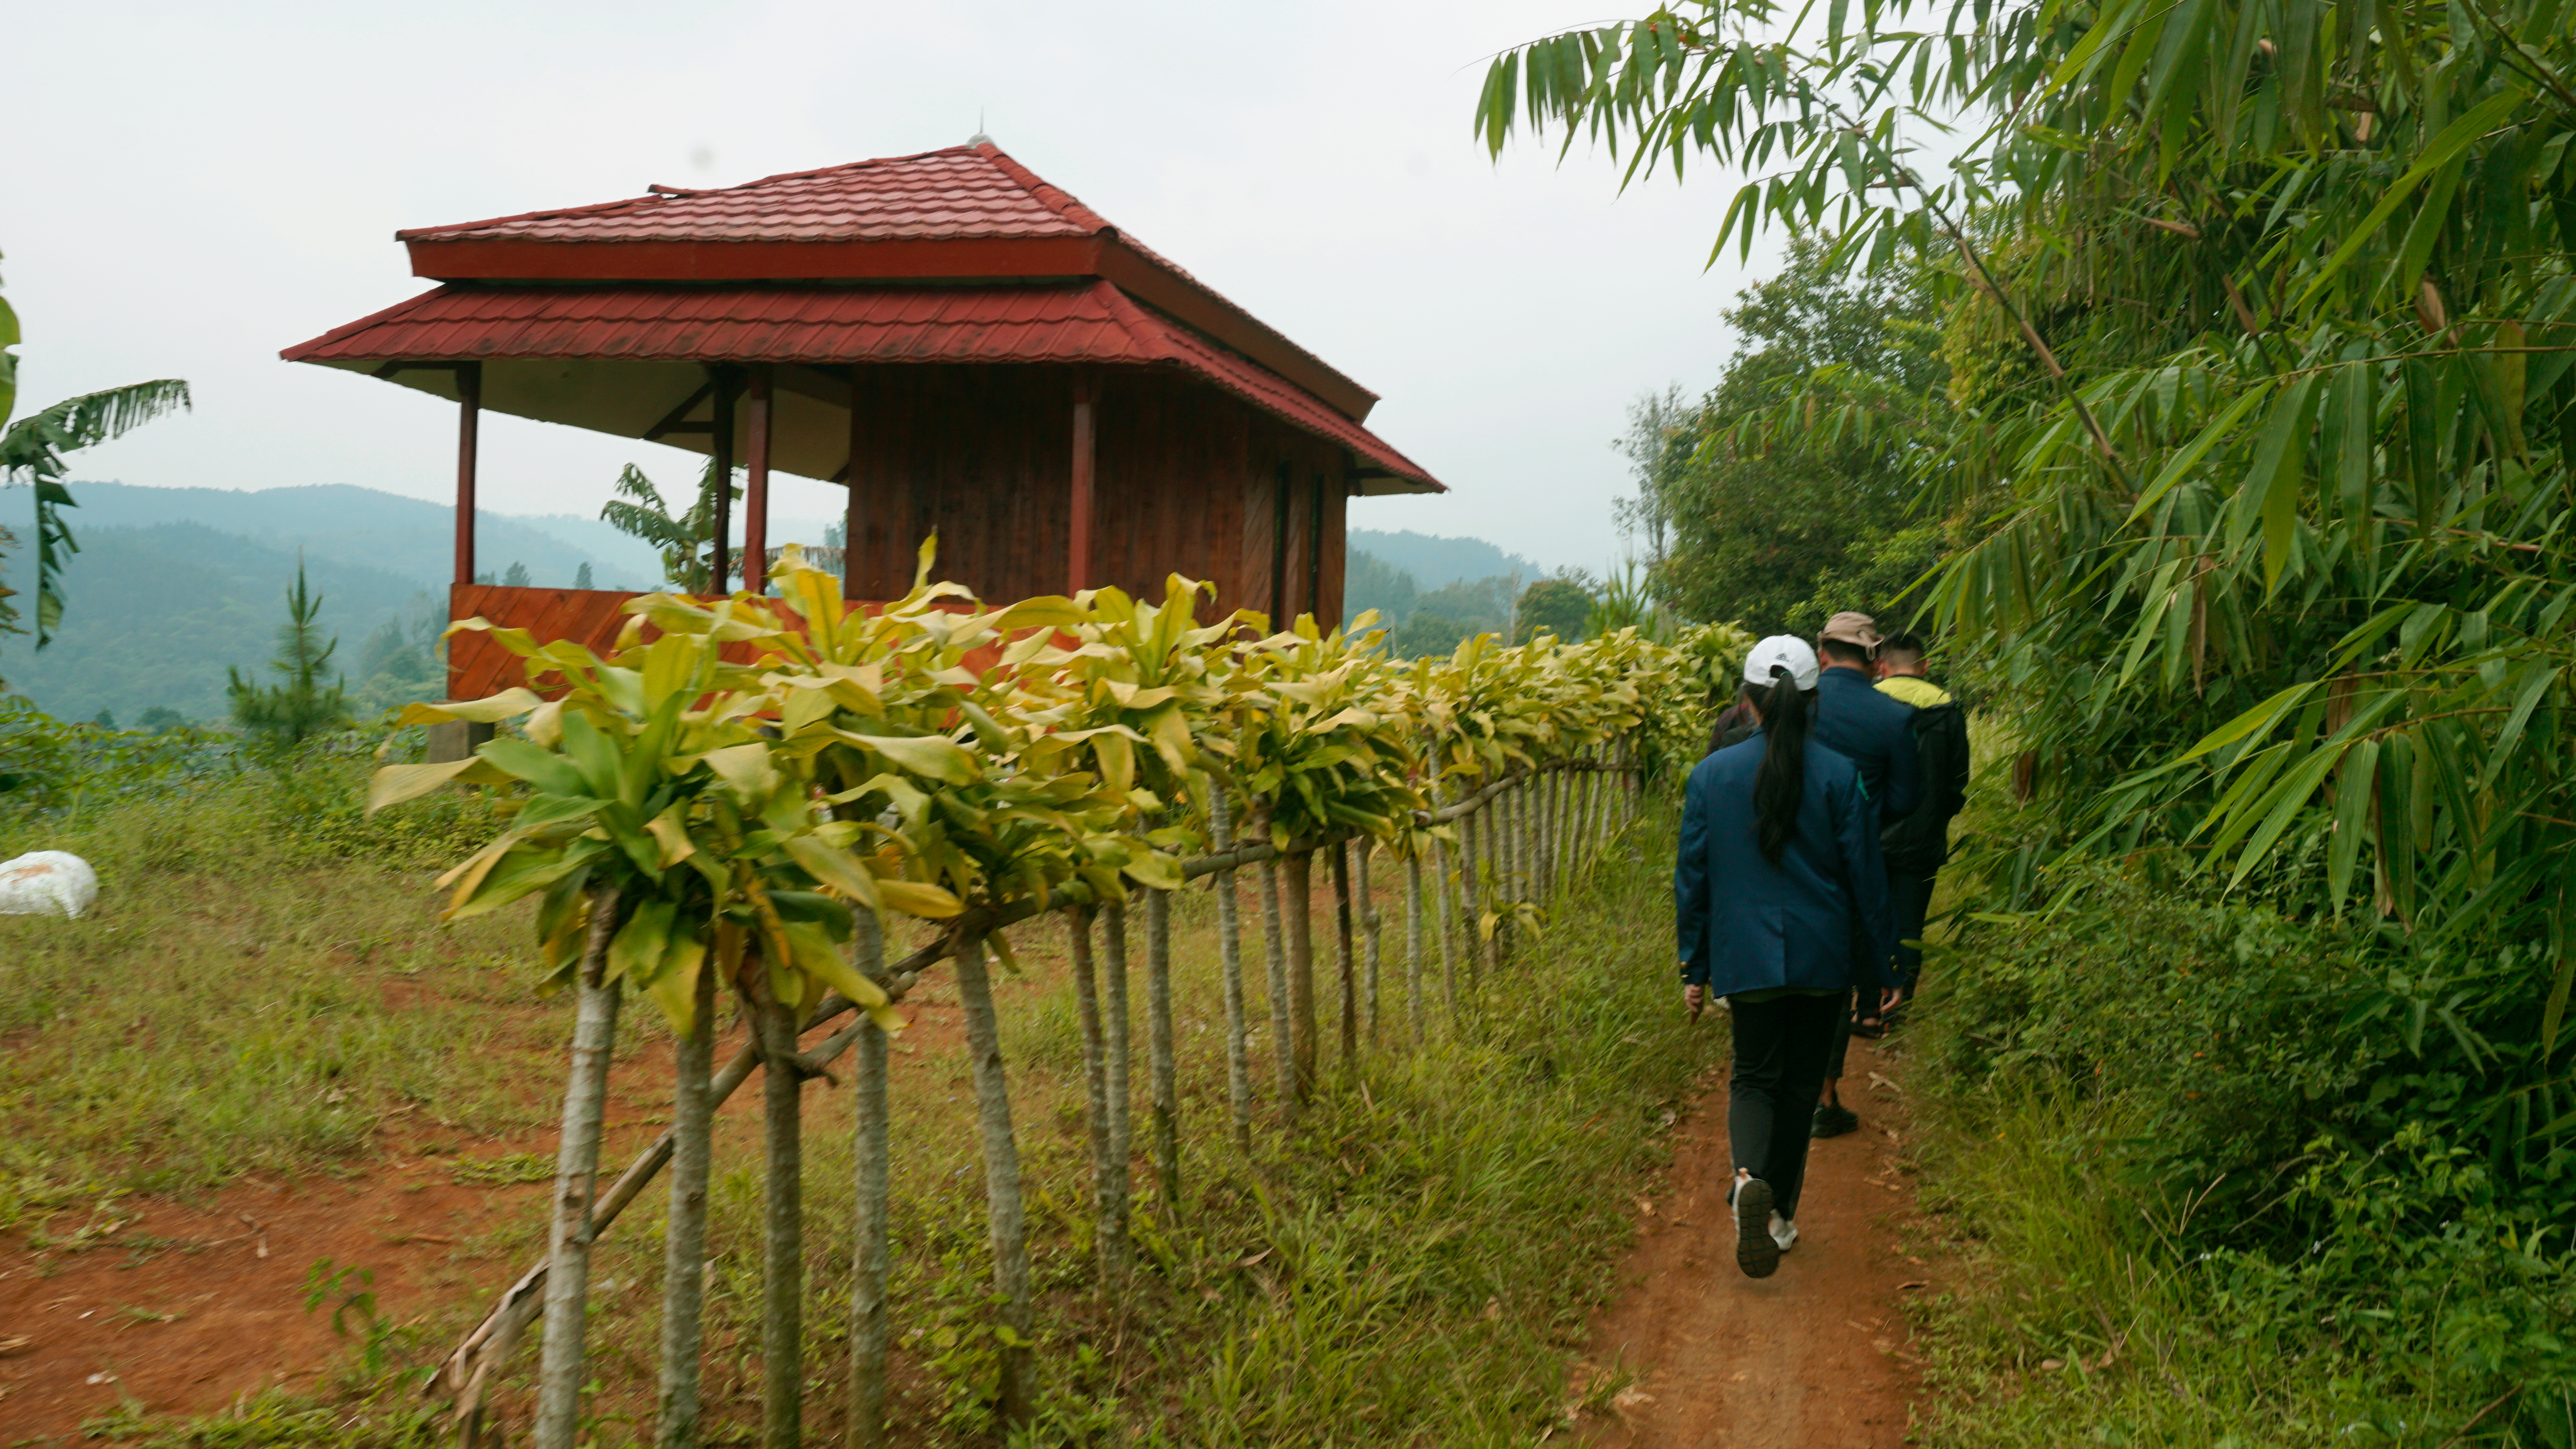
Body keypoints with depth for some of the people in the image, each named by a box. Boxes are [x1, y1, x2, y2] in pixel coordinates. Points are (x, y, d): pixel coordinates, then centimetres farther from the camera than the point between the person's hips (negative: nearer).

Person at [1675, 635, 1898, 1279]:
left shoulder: (1711, 774, -3)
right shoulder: (1842, 777, -7)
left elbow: (1692, 879, 2)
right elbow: (1865, 879, -3)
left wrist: (1694, 969, 10)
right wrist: (1877, 968, 7)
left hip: (1745, 959, 0)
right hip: (1822, 960, 0)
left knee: (1754, 1077, 12)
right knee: (1800, 1082, 14)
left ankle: (1749, 1177, -18)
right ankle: (1780, 1216, 22)